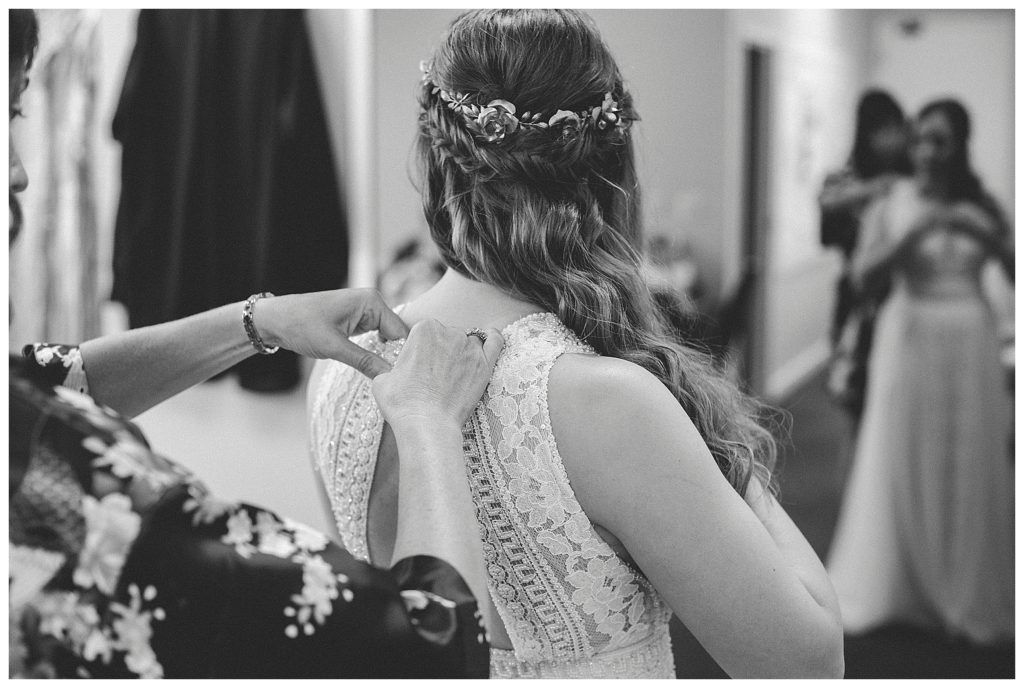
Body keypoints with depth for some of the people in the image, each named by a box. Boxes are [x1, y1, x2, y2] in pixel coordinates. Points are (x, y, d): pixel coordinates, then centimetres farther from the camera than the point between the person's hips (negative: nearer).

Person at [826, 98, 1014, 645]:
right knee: (903, 465, 1)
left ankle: (968, 594, 18)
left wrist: (987, 235, -14)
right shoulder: (892, 204, 0)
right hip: (909, 338, -2)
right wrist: (914, 233, -22)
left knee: (969, 468, 5)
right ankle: (896, 588, 14)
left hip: (968, 343, 2)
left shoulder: (980, 207, 6)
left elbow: (1013, 272, 1)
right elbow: (863, 274, -12)